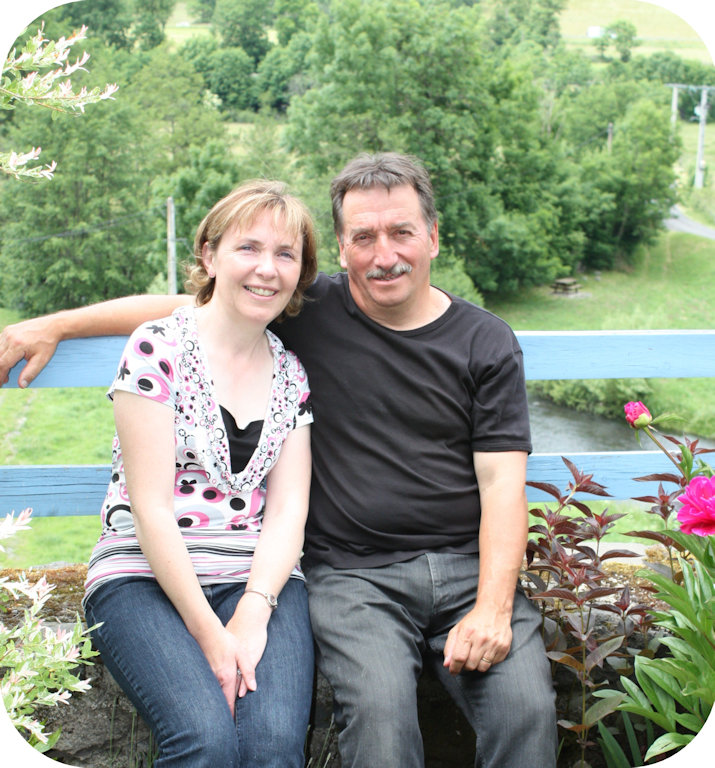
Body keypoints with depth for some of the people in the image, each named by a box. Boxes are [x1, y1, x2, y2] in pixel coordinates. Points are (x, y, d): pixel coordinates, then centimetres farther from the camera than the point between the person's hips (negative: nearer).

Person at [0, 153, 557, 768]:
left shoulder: (487, 343, 6)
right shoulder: (313, 312, 6)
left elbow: (502, 484, 0)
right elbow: (182, 306, 15)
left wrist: (493, 607, -13)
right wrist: (54, 325, 12)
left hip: (470, 564, 1)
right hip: (353, 573, 0)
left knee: (527, 709, -24)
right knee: (379, 713, -27)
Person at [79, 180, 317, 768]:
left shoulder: (291, 375, 12)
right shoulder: (159, 347, -3)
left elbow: (287, 511, 5)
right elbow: (151, 509, -8)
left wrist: (253, 614, -12)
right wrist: (209, 632, -14)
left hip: (261, 580, 3)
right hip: (145, 577, -3)